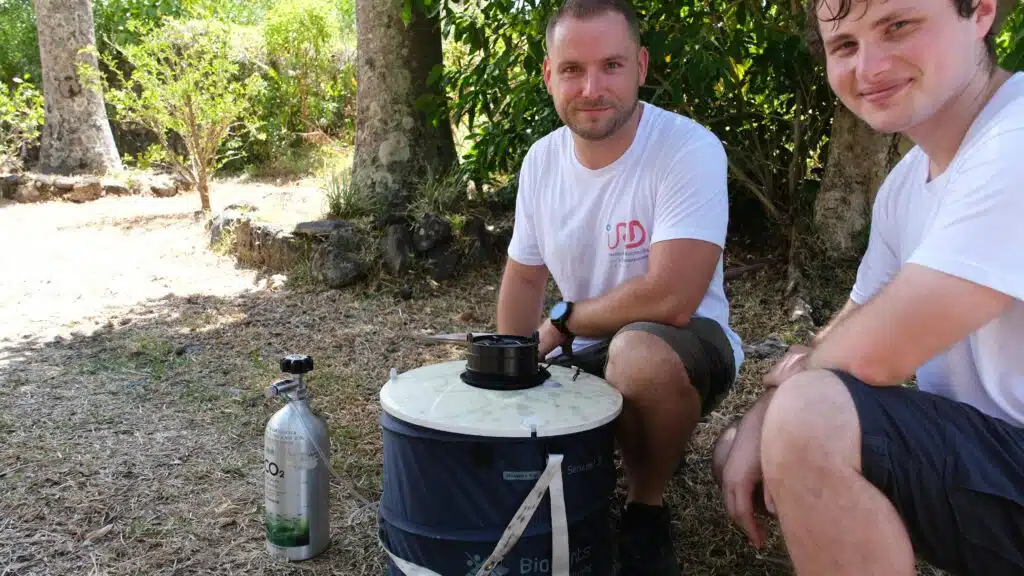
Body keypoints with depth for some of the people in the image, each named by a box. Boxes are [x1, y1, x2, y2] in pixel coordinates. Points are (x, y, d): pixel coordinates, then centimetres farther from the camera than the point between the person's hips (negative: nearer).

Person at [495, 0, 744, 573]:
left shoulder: (689, 149, -22)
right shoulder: (541, 159, -2)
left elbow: (669, 300, -32)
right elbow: (524, 278, 9)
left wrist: (563, 321, -16)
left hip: (685, 347, -6)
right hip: (580, 354, 6)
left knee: (639, 351, -37)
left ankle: (647, 513, -8)